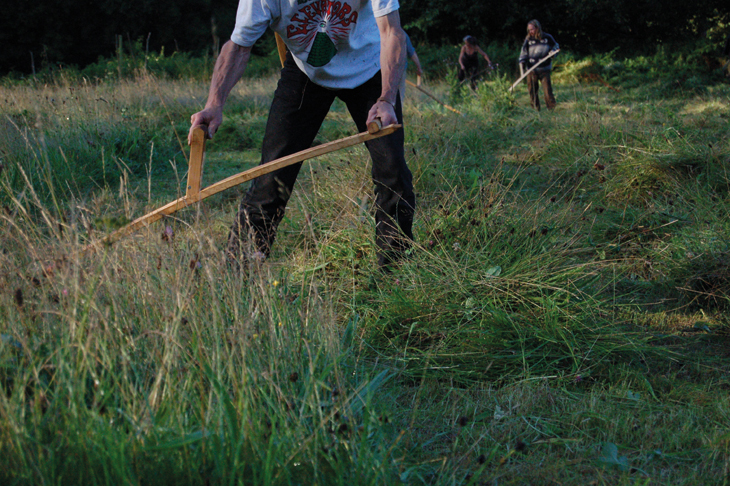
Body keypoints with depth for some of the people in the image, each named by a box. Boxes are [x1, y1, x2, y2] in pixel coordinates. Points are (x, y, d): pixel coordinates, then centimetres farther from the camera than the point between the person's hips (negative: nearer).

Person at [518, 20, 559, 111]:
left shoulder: (547, 37, 3)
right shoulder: (528, 39, 6)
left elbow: (556, 46, 15)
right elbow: (524, 52, 8)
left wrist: (553, 51, -7)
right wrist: (522, 62, -7)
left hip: (544, 69, -1)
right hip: (531, 70, 1)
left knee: (547, 89, -9)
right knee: (532, 90, 2)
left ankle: (552, 108, -3)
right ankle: (535, 109, 13)